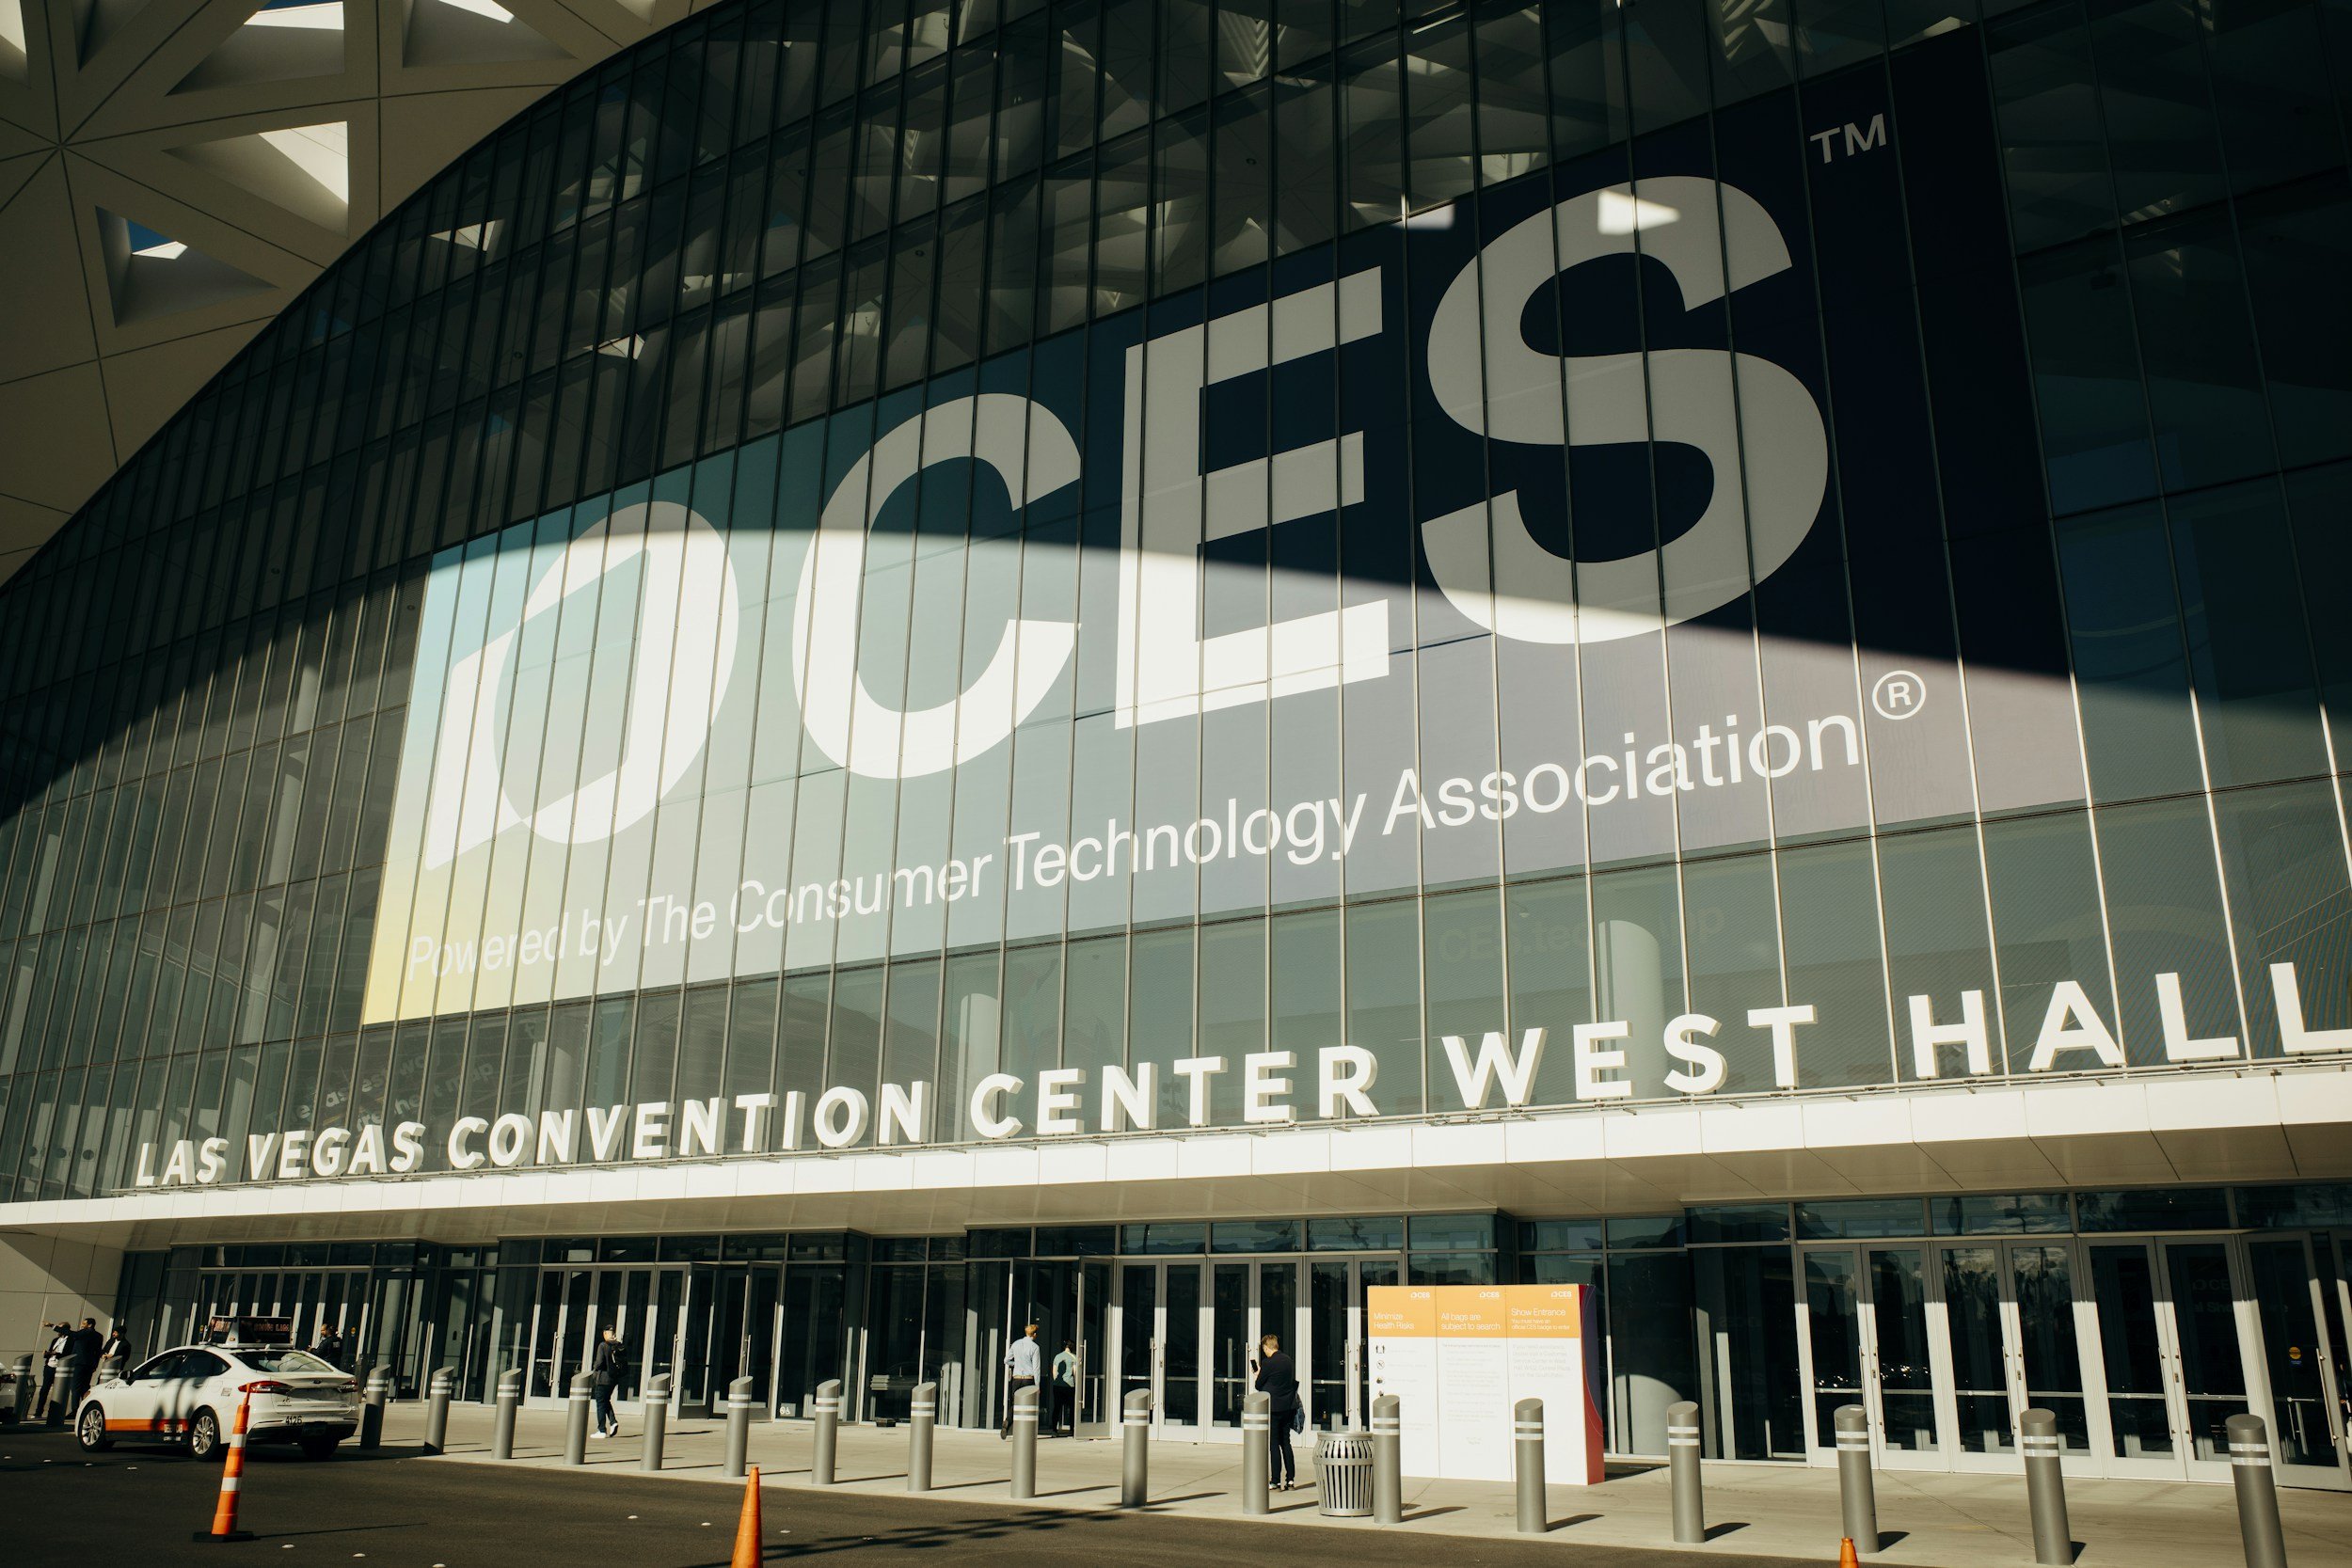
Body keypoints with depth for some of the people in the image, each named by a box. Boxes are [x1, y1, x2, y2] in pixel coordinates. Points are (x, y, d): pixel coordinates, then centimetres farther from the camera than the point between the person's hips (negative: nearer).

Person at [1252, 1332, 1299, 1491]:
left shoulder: (1268, 1363, -15)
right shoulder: (1288, 1360, 7)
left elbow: (1259, 1385, -9)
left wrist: (1258, 1373, 12)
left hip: (1273, 1408, -7)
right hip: (1288, 1407, 7)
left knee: (1274, 1444, 0)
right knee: (1286, 1442, 14)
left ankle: (1276, 1481, 2)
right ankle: (1290, 1479, 14)